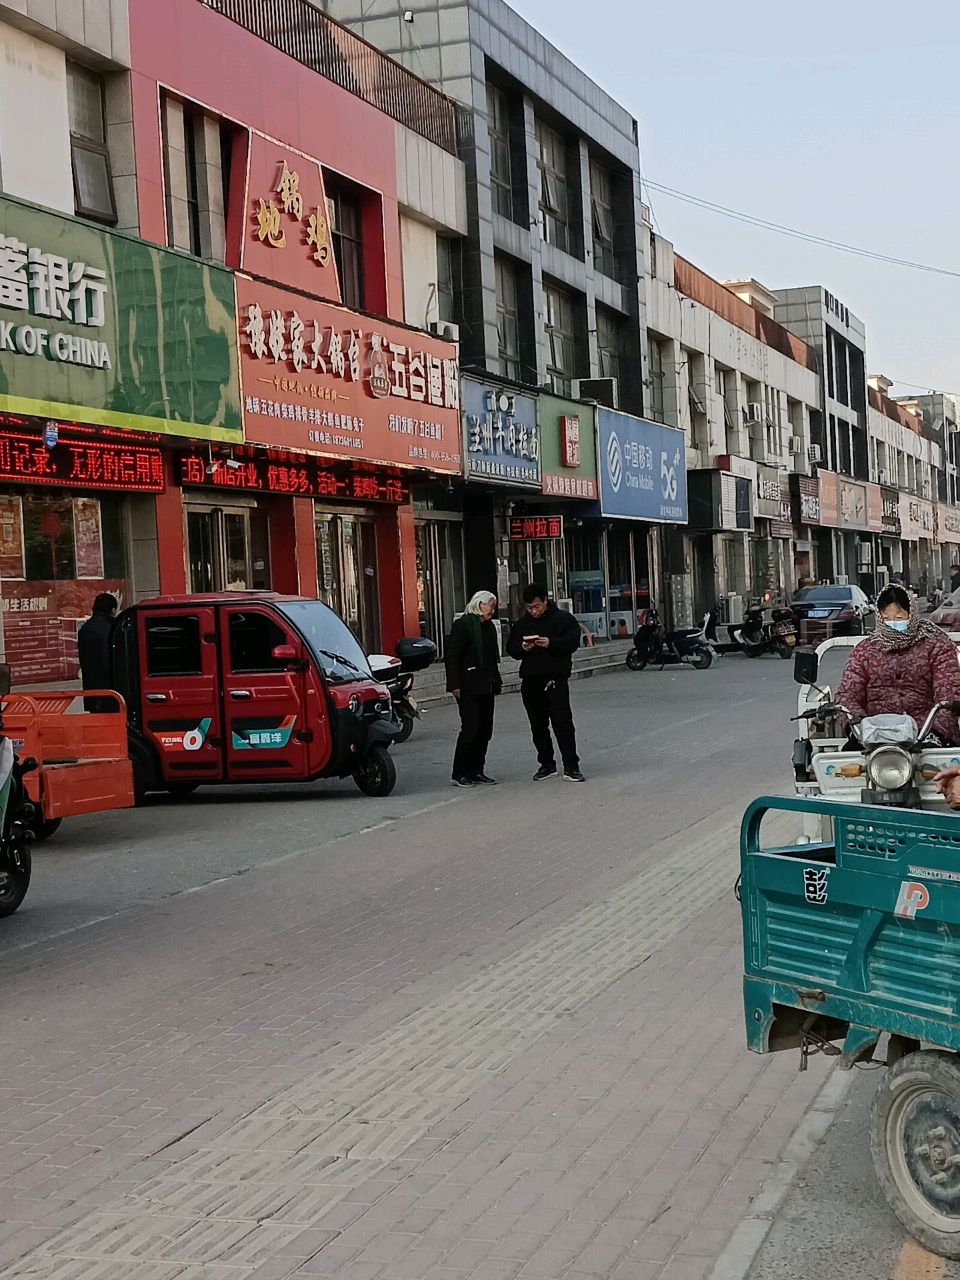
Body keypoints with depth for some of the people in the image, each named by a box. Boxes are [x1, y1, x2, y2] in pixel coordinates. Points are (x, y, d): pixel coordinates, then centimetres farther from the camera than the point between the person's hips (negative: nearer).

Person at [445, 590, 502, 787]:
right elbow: (451, 657, -12)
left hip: (486, 688, 8)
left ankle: (476, 771, 15)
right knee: (470, 729, -8)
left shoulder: (489, 626, 15)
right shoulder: (462, 625, -9)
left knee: (485, 730, 7)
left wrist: (496, 682, 16)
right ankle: (460, 774, 0)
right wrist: (455, 685, -16)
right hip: (469, 689, -8)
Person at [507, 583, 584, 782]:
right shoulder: (521, 623, 14)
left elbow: (572, 642, -8)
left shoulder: (564, 619, 1)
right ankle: (546, 764, 20)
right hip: (530, 681, 5)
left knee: (563, 723, -9)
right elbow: (510, 647, 13)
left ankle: (571, 766, -7)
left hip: (556, 679, -5)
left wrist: (551, 643, -22)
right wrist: (522, 648, -9)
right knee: (538, 726, 10)